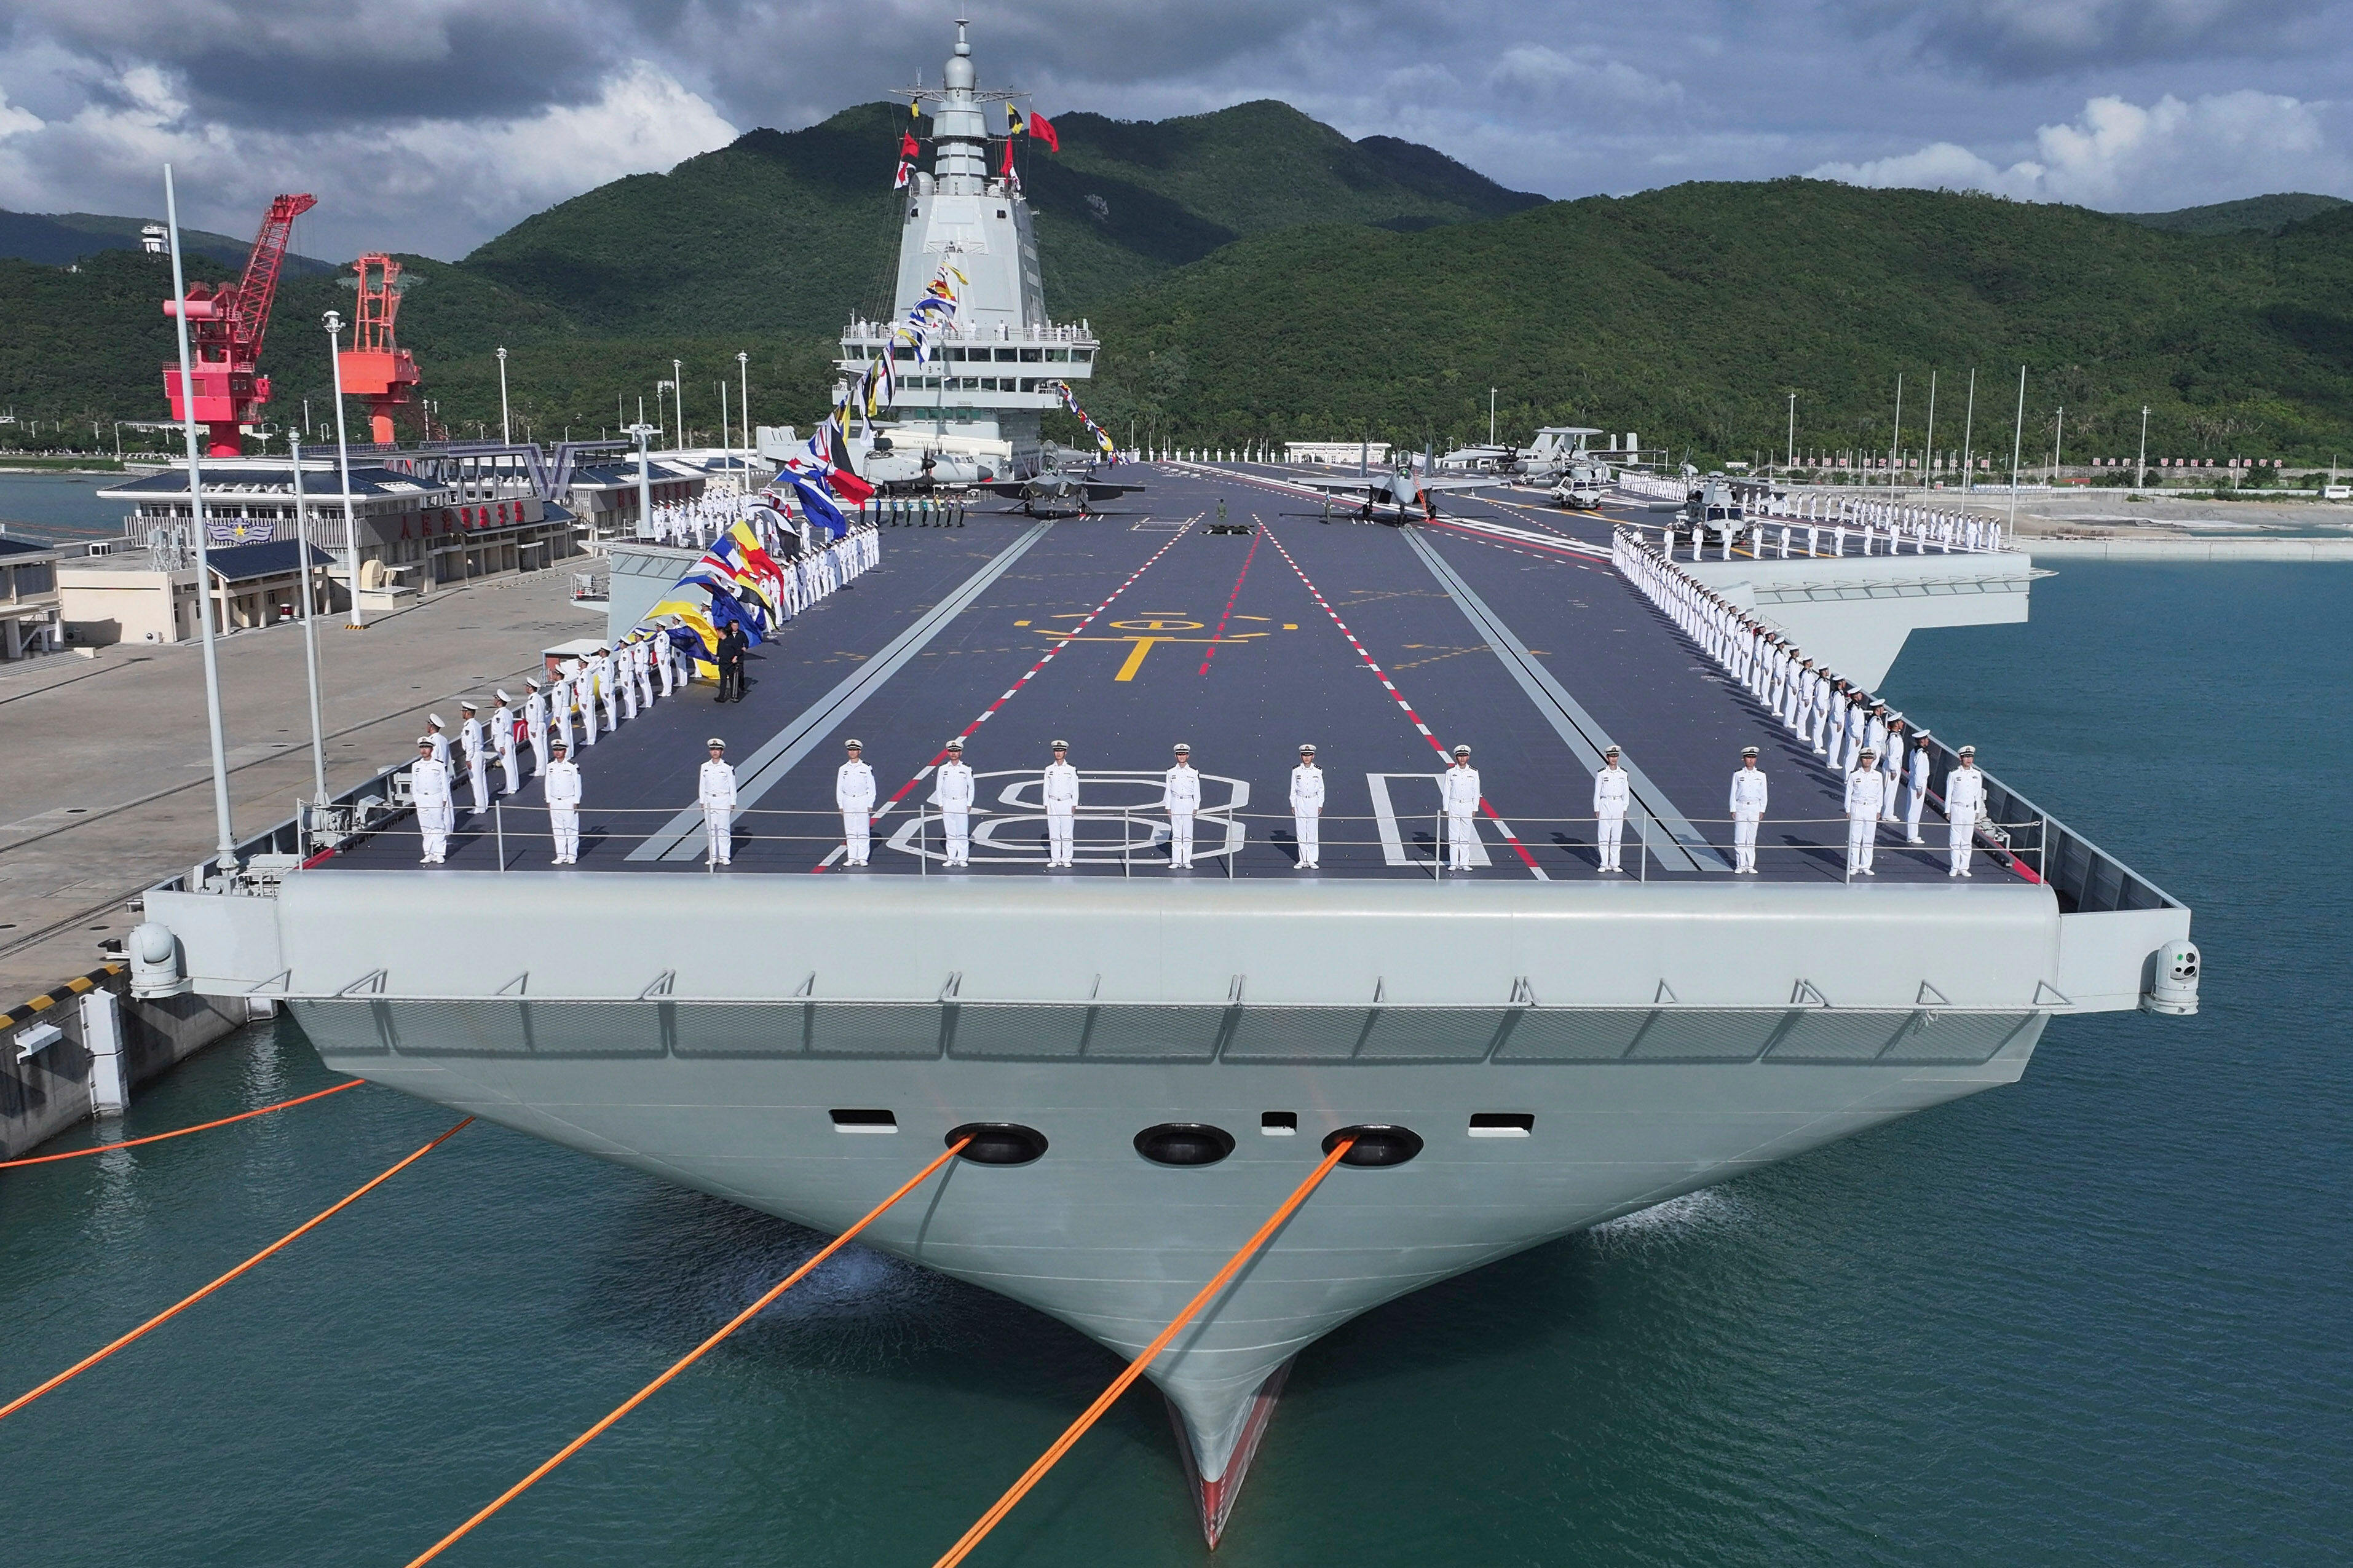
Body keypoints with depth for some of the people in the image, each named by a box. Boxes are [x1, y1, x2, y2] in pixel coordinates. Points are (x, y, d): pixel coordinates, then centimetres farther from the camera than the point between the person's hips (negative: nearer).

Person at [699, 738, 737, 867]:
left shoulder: (727, 768, -4)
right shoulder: (705, 767, 6)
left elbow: (732, 786, 0)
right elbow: (702, 785, 11)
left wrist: (732, 803, -2)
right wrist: (702, 802, 9)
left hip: (723, 800, -3)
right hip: (709, 801, 3)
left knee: (724, 829, -3)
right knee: (710, 829, 4)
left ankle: (725, 856, 3)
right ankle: (713, 856, 9)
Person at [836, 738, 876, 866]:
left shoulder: (866, 768, -1)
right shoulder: (843, 769, 5)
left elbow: (872, 788, 2)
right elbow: (839, 788, 9)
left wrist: (870, 805, -3)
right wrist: (840, 806, 4)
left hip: (863, 801, -2)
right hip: (848, 802, 2)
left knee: (863, 831, -2)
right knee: (850, 831, 4)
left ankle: (863, 858, 4)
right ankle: (852, 858, 9)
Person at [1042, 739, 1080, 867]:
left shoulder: (1071, 770, 2)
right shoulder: (1049, 769, 6)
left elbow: (1075, 789, 4)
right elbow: (1046, 788, 9)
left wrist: (1074, 805, -2)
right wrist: (1046, 805, 4)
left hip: (1067, 803, -2)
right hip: (1053, 803, 2)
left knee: (1067, 833, -2)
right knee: (1054, 833, 2)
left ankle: (1067, 859, 4)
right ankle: (1055, 859, 7)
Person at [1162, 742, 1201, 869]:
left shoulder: (1193, 773, 3)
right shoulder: (1171, 773, 5)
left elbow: (1197, 792, 5)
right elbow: (1168, 791, 7)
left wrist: (1196, 808, 0)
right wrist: (1168, 808, 2)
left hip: (1189, 804, 0)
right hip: (1175, 804, 0)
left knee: (1188, 834, -1)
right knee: (1176, 834, 0)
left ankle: (1187, 861, 3)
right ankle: (1176, 861, 3)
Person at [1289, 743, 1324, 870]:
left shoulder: (1318, 771, 1)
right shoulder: (1296, 771, 0)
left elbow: (1321, 790, 7)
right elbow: (1293, 790, 5)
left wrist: (1320, 806, 4)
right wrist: (1293, 805, 2)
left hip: (1313, 802, 0)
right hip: (1300, 802, 0)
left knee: (1313, 831, 0)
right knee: (1301, 831, 1)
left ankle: (1312, 860, 5)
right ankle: (1303, 859, 7)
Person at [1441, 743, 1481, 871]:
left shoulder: (1474, 773, 4)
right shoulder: (1450, 772, 1)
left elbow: (1476, 792, 8)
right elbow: (1446, 792, 3)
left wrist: (1475, 809, 4)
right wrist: (1446, 809, -1)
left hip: (1468, 807, 1)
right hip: (1454, 806, -1)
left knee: (1466, 836, 3)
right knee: (1453, 836, -1)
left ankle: (1464, 863, 8)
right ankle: (1453, 863, 4)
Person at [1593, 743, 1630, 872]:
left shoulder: (1623, 773, 5)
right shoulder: (1601, 773, -2)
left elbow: (1626, 792, 11)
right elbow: (1597, 792, 0)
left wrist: (1625, 808, 6)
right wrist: (1596, 809, -3)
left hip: (1619, 805, 2)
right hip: (1605, 804, -2)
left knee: (1617, 835, 4)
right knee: (1603, 836, -2)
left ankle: (1614, 864, 10)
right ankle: (1604, 864, 3)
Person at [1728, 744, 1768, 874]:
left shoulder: (1761, 774, 3)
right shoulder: (1738, 774, -2)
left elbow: (1764, 794, 8)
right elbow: (1733, 793, 2)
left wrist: (1762, 810, 4)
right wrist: (1733, 810, -2)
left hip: (1755, 808, 2)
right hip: (1741, 807, -2)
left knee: (1751, 839, 6)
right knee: (1740, 838, -2)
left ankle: (1750, 865, 12)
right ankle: (1740, 865, 5)